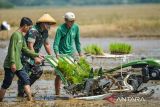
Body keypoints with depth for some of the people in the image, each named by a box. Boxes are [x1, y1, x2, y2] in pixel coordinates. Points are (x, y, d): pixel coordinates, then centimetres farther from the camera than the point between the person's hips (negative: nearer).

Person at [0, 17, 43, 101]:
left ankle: (30, 99, 2)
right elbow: (12, 49, -19)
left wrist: (37, 55, 21)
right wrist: (13, 63, -23)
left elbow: (25, 49, 20)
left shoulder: (21, 36, 13)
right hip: (10, 65, -9)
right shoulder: (15, 35, -15)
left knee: (26, 80, 3)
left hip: (18, 65, 9)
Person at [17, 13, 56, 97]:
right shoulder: (33, 31, -24)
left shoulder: (45, 32, 5)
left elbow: (47, 44, 16)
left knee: (38, 71, 5)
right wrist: (36, 58, -29)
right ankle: (21, 93, 2)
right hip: (25, 56, -9)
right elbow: (30, 46, -28)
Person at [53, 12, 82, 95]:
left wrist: (80, 53, 11)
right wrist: (57, 54, -33)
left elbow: (77, 41, 12)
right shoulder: (61, 29, -15)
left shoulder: (76, 27, 0)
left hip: (71, 53, 5)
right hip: (62, 54, -4)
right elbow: (56, 44, -19)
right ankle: (57, 93, 2)